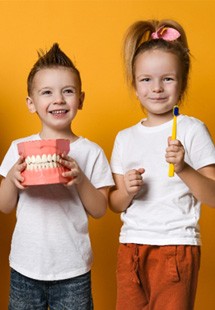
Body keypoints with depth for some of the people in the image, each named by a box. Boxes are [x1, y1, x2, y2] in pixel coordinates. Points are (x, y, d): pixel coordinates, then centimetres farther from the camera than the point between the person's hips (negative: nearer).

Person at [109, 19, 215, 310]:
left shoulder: (192, 129, -4)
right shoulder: (125, 138, 8)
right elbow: (115, 205, 11)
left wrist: (182, 168, -23)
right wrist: (127, 191, -10)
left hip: (177, 245, -4)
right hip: (131, 244, 4)